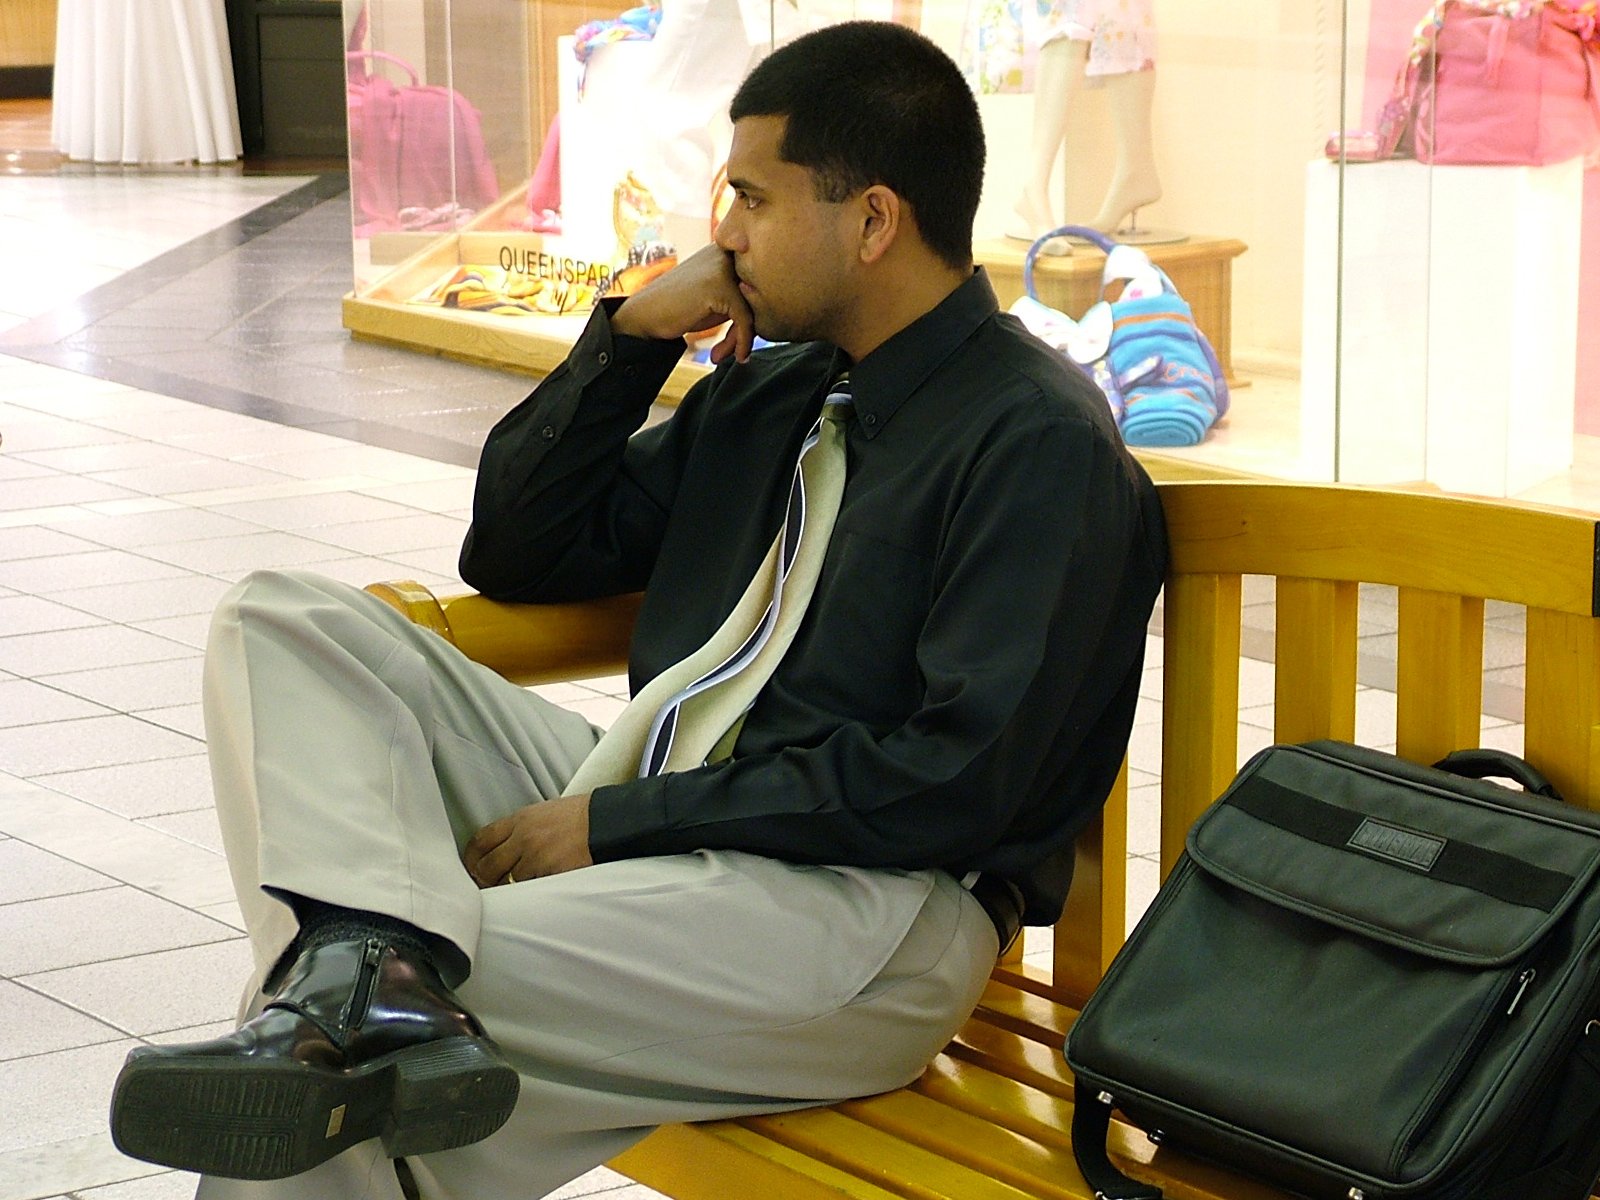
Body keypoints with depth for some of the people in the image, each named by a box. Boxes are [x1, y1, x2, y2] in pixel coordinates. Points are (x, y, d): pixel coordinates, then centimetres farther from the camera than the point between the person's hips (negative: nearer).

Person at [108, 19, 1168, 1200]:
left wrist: (616, 819, -16)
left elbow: (962, 779, -18)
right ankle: (372, 969, -34)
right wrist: (630, 336, 6)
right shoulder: (769, 391, 17)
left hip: (867, 900, -9)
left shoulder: (1042, 444, -9)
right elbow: (515, 555, 22)